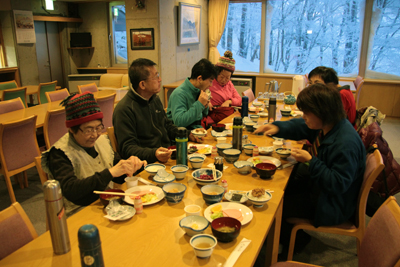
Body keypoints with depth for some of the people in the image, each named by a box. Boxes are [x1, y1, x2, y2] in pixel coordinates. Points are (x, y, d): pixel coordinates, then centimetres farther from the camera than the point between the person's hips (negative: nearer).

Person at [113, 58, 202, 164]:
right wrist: (153, 154, -34)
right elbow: (127, 148, -17)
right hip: (150, 163, -9)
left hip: (169, 155, 9)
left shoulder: (155, 99, 17)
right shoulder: (124, 110, -13)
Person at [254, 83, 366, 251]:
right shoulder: (324, 125, -8)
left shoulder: (346, 144, -35)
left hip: (332, 204, -9)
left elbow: (339, 184, -32)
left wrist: (310, 160, -33)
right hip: (319, 182, 9)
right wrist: (277, 128, -12)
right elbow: (299, 126, 7)